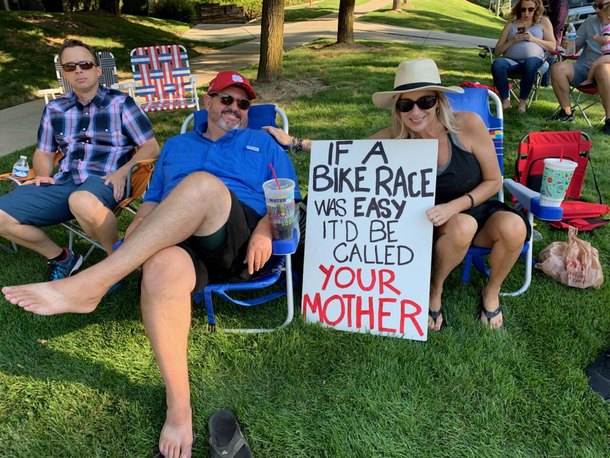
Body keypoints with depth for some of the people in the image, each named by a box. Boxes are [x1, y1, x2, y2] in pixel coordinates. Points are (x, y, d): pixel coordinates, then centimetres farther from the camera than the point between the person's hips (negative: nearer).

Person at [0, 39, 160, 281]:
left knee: (82, 201, -42)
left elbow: (151, 147, 3)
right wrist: (43, 175, 4)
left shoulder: (120, 103, 7)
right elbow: (43, 152, 28)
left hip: (104, 182, -5)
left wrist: (122, 173, -13)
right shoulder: (54, 109, 19)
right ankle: (60, 257, 9)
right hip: (63, 182, 6)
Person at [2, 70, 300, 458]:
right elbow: (152, 202, 24)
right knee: (162, 266, -37)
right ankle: (178, 405, -29)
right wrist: (138, 229, 2)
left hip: (241, 245, -2)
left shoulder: (263, 144, 23)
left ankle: (90, 283, -34)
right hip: (179, 240, 2)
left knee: (203, 184, -34)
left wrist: (266, 228, -9)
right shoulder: (176, 146, 30)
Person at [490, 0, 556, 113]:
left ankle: (523, 101, -23)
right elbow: (496, 51, 10)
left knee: (530, 63, -38)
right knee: (497, 64, -33)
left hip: (534, 59, -1)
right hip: (511, 61, 1)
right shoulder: (511, 23, 17)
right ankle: (506, 100, -23)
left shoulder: (543, 21, 16)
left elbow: (552, 46, 8)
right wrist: (512, 40, -5)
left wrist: (533, 39, -5)